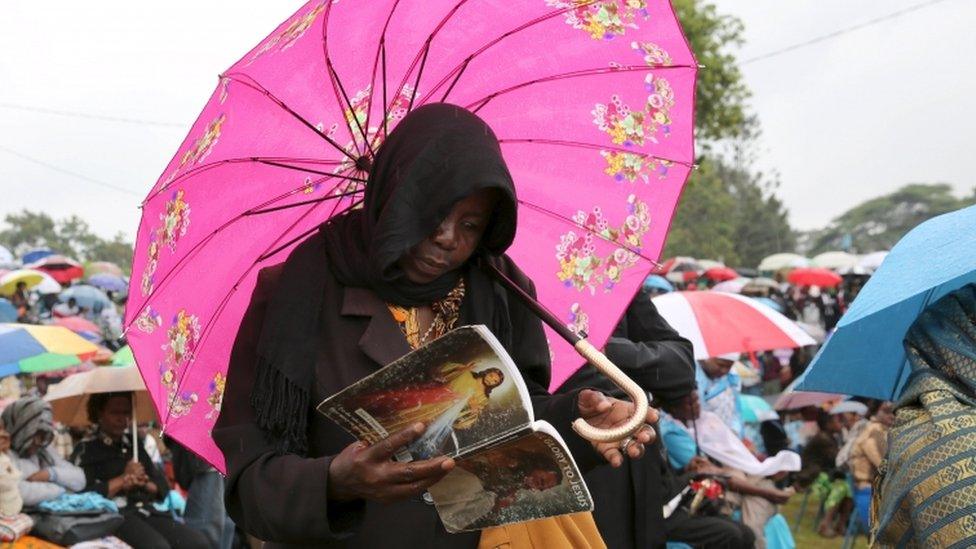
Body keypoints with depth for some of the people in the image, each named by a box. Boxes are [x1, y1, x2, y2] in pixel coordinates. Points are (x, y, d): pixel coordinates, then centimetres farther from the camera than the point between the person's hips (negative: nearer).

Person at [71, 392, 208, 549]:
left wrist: (144, 484, -1)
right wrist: (123, 480, -4)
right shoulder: (86, 449, 5)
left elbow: (163, 487, 21)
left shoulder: (135, 444, 24)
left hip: (148, 511, 6)